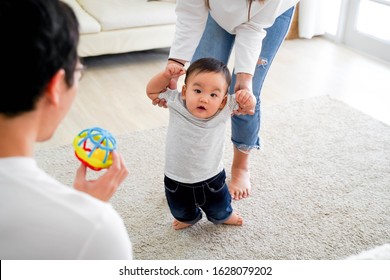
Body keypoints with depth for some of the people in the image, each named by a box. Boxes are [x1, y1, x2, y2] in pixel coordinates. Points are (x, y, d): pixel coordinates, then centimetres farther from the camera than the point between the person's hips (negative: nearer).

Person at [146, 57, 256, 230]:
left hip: (212, 179, 0)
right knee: (181, 212, 29)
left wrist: (247, 97, -32)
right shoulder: (176, 102, -21)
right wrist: (167, 75, -22)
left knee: (220, 210, 28)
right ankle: (188, 218, 65)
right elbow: (152, 91, -6)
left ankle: (224, 216, 64)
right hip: (177, 181, 1)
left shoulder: (224, 108, -22)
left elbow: (248, 105, -8)